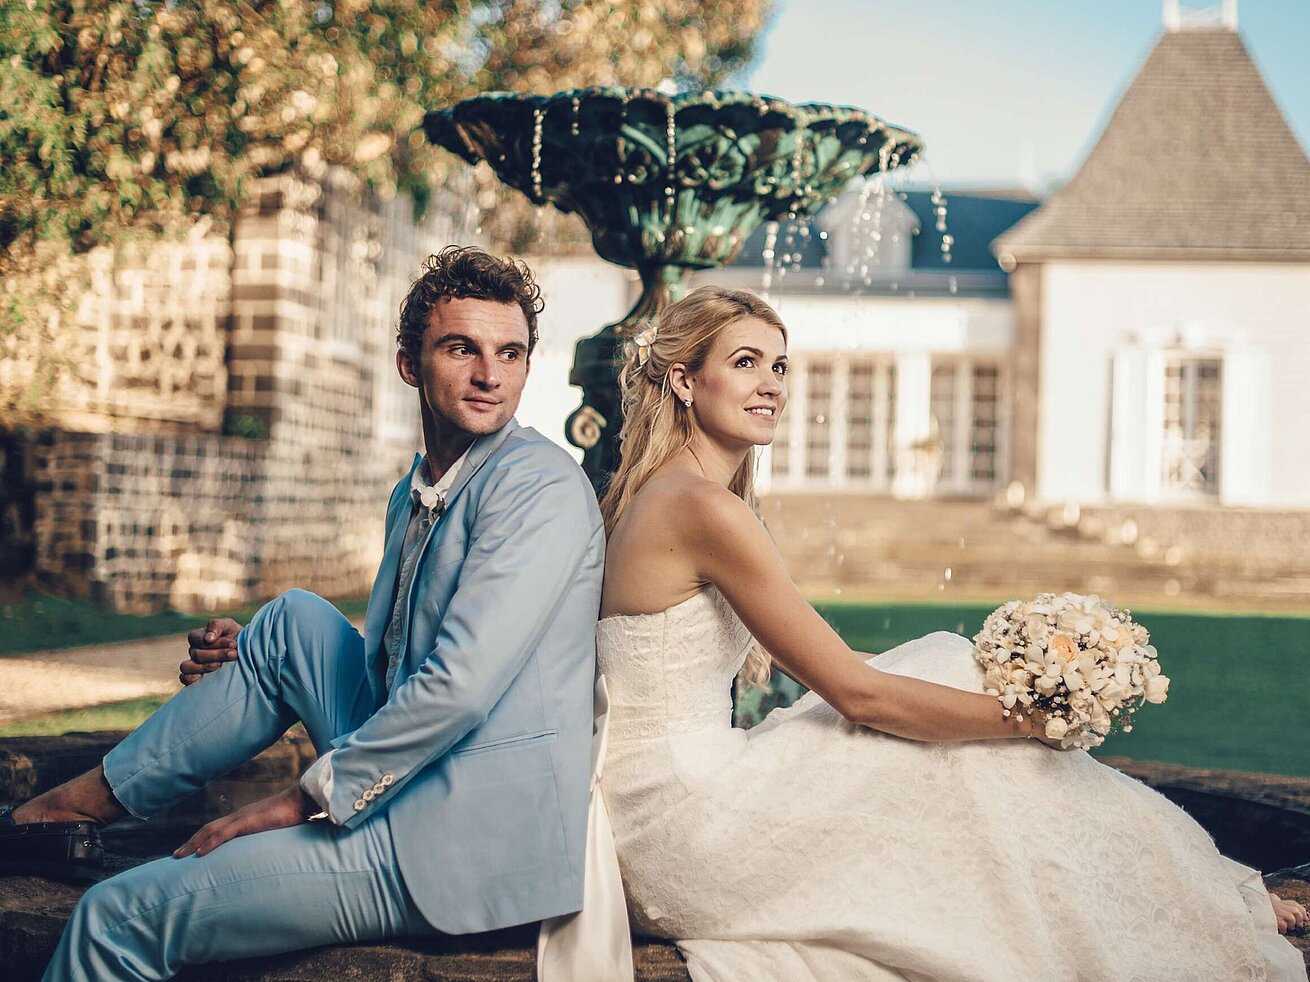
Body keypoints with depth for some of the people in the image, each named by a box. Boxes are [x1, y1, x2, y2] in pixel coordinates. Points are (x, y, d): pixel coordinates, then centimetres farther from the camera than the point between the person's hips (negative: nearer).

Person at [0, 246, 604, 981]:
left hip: (475, 840, -8)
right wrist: (243, 658, 8)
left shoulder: (540, 484, -14)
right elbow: (384, 666, 25)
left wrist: (308, 798, -14)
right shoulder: (416, 494, 15)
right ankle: (100, 795, 17)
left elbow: (460, 685, -24)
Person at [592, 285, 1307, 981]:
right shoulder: (705, 508, -18)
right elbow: (858, 694, -17)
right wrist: (1035, 716, -8)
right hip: (684, 828, -9)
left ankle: (1218, 903, 12)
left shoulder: (653, 496, 12)